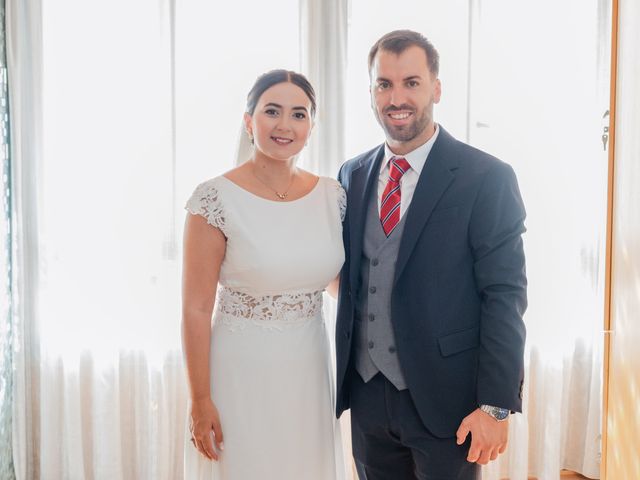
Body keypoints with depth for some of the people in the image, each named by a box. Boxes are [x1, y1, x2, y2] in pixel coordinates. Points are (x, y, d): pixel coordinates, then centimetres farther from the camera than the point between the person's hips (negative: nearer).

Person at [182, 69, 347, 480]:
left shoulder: (333, 196, -1)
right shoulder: (216, 199, -14)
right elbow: (196, 309, -12)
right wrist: (200, 400, -11)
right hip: (240, 372, -4)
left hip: (310, 371, 4)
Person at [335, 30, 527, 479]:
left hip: (446, 398, -4)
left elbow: (505, 296, -12)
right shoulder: (353, 175, 5)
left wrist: (496, 406, -15)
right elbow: (349, 278, 10)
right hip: (367, 393, 5)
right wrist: (345, 373, 7)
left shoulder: (487, 178, -10)